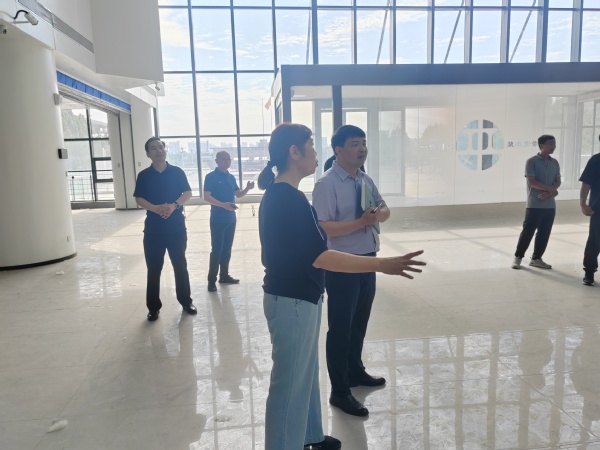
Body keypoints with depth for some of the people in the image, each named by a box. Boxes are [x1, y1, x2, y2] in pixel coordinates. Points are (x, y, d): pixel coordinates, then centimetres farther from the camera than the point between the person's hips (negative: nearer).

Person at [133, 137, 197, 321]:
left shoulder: (177, 172, 2)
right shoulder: (144, 175, 2)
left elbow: (188, 193, -2)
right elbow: (139, 199, -3)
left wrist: (174, 205, -20)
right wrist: (155, 208, -22)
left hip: (176, 225, 0)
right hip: (153, 226, 0)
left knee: (180, 264, 8)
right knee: (153, 267, 5)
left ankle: (186, 301, 22)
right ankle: (153, 307, 17)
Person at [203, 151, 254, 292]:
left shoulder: (231, 177, 11)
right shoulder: (211, 177, -9)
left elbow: (238, 194, 17)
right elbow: (207, 197, -17)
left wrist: (247, 188, -3)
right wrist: (223, 205, -31)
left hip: (231, 219, 6)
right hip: (217, 219, -6)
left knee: (227, 249, 12)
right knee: (216, 249, -3)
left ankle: (224, 275, 23)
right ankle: (212, 280, 5)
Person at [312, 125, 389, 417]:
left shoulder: (366, 180, 8)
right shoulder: (326, 184, -17)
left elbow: (385, 211, 12)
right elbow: (323, 228, -24)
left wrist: (378, 214, -11)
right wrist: (361, 222, -28)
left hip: (368, 260, 8)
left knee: (360, 323, 22)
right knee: (340, 328, 3)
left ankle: (355, 371, 43)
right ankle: (339, 391, 18)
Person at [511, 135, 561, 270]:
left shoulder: (555, 163, 11)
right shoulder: (531, 161, -7)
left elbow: (558, 182, 9)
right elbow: (531, 182, -14)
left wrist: (549, 193, -11)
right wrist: (551, 189, -13)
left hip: (550, 205, 6)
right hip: (534, 205, -6)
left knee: (544, 233, 8)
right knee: (528, 231, -3)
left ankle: (536, 258, 19)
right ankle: (518, 257, 10)